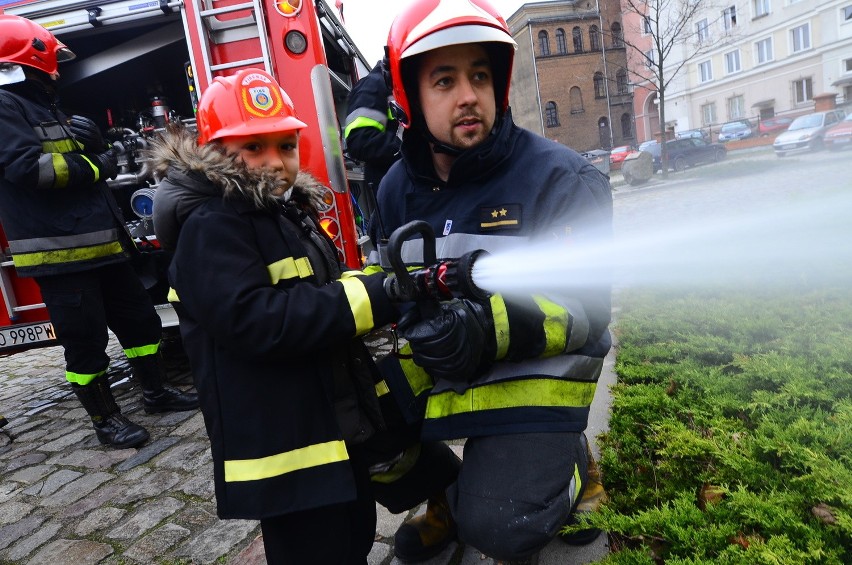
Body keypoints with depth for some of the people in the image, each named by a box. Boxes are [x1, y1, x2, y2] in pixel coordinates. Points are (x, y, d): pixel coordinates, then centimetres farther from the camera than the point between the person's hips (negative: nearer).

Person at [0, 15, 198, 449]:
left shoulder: (44, 107, 22)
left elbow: (95, 165, 24)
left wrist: (92, 143, 4)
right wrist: (92, 166, -10)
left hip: (100, 241, 9)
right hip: (58, 250, -9)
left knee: (140, 318, 14)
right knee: (86, 341, 0)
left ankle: (155, 393, 28)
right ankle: (106, 419, 15)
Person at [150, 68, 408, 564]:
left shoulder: (289, 210, 10)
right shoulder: (210, 226, -17)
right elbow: (253, 321, -30)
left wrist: (382, 283, -2)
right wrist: (376, 297, -30)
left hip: (344, 427, 9)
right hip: (286, 448, -9)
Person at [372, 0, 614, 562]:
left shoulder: (559, 177, -15)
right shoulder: (399, 187, 1)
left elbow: (586, 309, -17)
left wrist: (492, 329, -35)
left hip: (534, 371, -5)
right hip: (435, 366, 6)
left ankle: (569, 463, 18)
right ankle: (445, 494, 25)